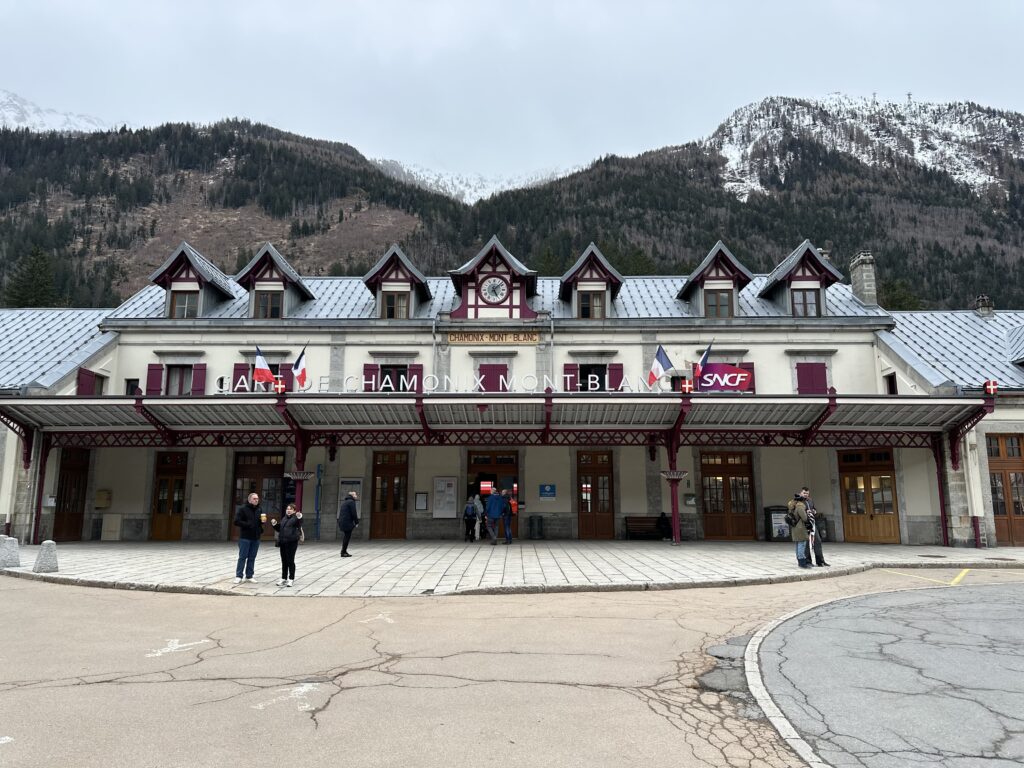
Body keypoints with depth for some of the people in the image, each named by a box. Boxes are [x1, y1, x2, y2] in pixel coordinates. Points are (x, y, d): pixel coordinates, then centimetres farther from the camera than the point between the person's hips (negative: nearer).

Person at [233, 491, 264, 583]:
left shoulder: (259, 509, 10)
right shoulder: (242, 508, -7)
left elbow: (262, 520, 20)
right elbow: (237, 521, -13)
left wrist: (263, 521, -4)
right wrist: (248, 525, -20)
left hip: (256, 538, 5)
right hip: (245, 537, -5)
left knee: (252, 558, 8)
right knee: (242, 557, -2)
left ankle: (249, 576, 15)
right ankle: (238, 576, 5)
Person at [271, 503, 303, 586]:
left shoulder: (295, 518, -5)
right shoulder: (284, 519, 17)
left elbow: (299, 525, -26)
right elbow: (279, 529, 26)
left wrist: (299, 518, -44)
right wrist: (275, 524, 9)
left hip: (292, 542, -7)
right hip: (283, 542, 7)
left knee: (290, 561, -3)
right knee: (284, 561, 13)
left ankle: (291, 579, 6)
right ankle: (284, 578, 23)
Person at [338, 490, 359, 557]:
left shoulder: (344, 502, 21)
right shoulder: (351, 502, -8)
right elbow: (354, 513, -13)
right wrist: (356, 522, -4)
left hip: (341, 521, 9)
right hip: (347, 522, -9)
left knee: (345, 537, 14)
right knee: (347, 537, -5)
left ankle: (344, 551, 17)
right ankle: (343, 552, -6)